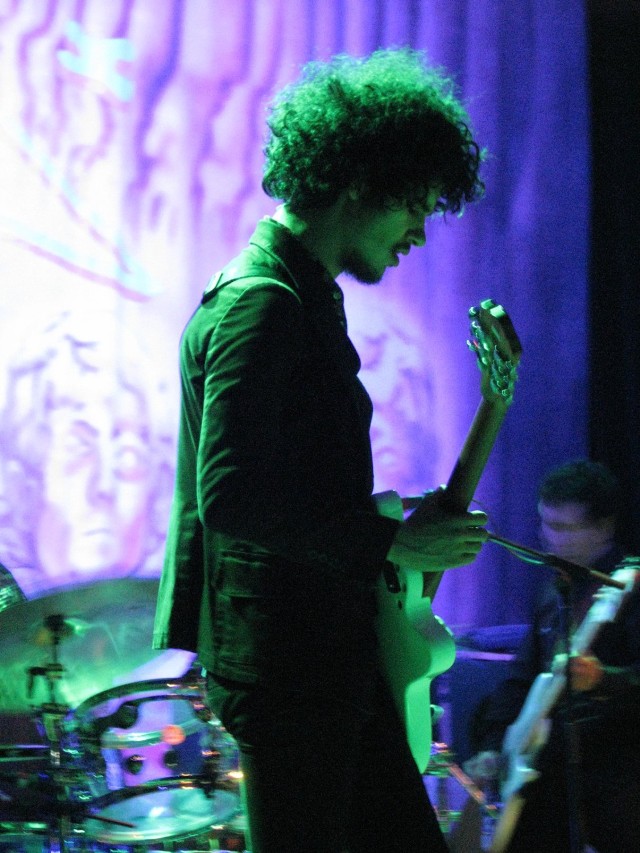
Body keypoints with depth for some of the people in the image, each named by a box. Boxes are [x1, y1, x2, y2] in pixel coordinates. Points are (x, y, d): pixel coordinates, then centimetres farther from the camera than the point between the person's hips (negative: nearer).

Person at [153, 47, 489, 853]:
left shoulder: (304, 299, 17)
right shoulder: (259, 304, -16)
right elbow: (230, 497, -25)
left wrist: (397, 523, 12)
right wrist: (389, 543, -18)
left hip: (332, 656, 10)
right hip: (282, 659, -10)